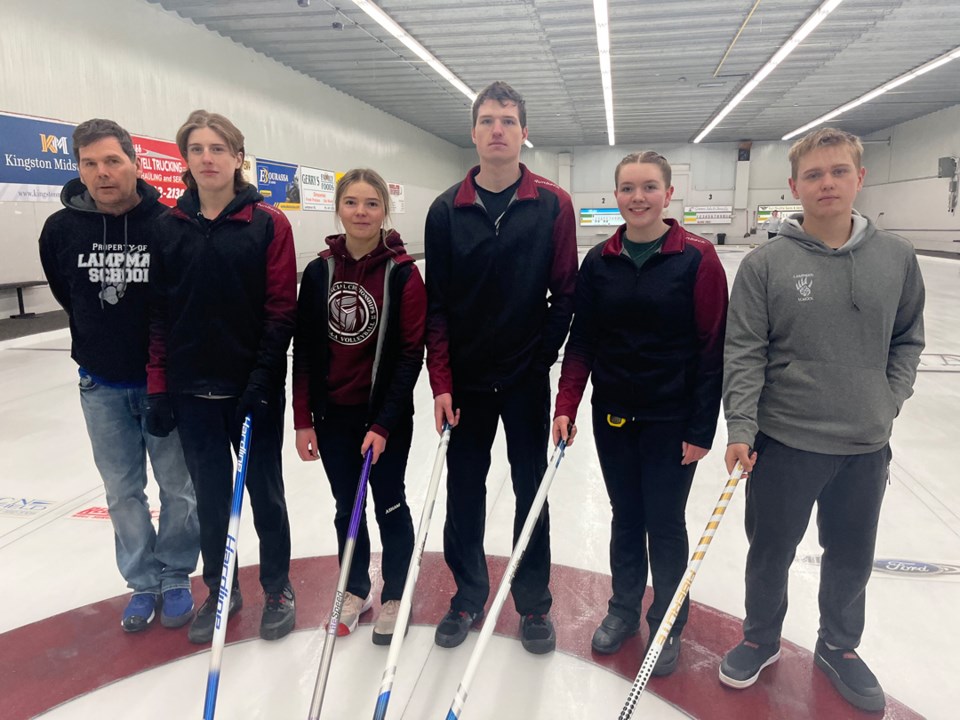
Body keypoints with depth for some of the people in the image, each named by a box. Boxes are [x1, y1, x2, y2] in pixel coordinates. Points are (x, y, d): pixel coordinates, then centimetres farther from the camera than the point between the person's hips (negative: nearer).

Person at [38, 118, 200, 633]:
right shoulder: (61, 229, -6)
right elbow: (68, 296, 11)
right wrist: (101, 341, 13)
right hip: (101, 385, 3)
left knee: (179, 488, 8)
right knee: (122, 492, 11)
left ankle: (176, 579, 28)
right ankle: (143, 583, 28)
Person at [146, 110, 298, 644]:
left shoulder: (269, 224, -5)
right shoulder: (168, 227, 4)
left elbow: (282, 309, -7)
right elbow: (158, 312, 4)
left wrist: (263, 378, -13)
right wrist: (159, 387, 0)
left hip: (254, 387, -2)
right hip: (193, 390, 3)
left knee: (265, 490, 10)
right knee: (211, 495, 13)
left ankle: (278, 588, 29)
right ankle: (219, 589, 32)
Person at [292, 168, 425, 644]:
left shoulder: (402, 273, -11)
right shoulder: (319, 271, 0)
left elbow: (410, 355, -12)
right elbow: (304, 350, 2)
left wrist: (383, 425, -16)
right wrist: (303, 419, 0)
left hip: (386, 417, -3)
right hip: (333, 415, 4)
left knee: (389, 506, 11)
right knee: (346, 508, 16)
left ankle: (393, 596, 31)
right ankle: (356, 591, 37)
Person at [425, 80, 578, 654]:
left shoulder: (553, 204, -3)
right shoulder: (448, 209, 1)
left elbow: (566, 293, -2)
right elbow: (437, 302, -1)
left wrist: (545, 357, -8)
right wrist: (441, 382, -6)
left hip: (527, 376, -1)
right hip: (466, 377, 2)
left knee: (532, 488, 10)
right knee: (465, 488, 11)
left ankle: (535, 603, 27)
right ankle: (468, 594, 30)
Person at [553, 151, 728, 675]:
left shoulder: (697, 259, -9)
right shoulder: (599, 261, 1)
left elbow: (713, 349, -9)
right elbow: (582, 341, 4)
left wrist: (702, 427, -10)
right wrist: (566, 405, -4)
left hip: (671, 420, -3)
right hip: (612, 415, 3)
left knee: (664, 523, 9)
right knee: (625, 516, 16)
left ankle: (667, 625, 31)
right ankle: (623, 610, 36)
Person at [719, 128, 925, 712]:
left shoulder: (897, 257, -1)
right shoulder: (765, 265, -10)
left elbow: (908, 339, 10)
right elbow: (744, 354, -11)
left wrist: (888, 402, -1)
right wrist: (740, 429, -16)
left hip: (867, 446, 3)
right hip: (785, 442, -2)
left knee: (852, 558, 19)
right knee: (771, 552, 15)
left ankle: (840, 647, 44)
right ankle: (761, 639, 40)